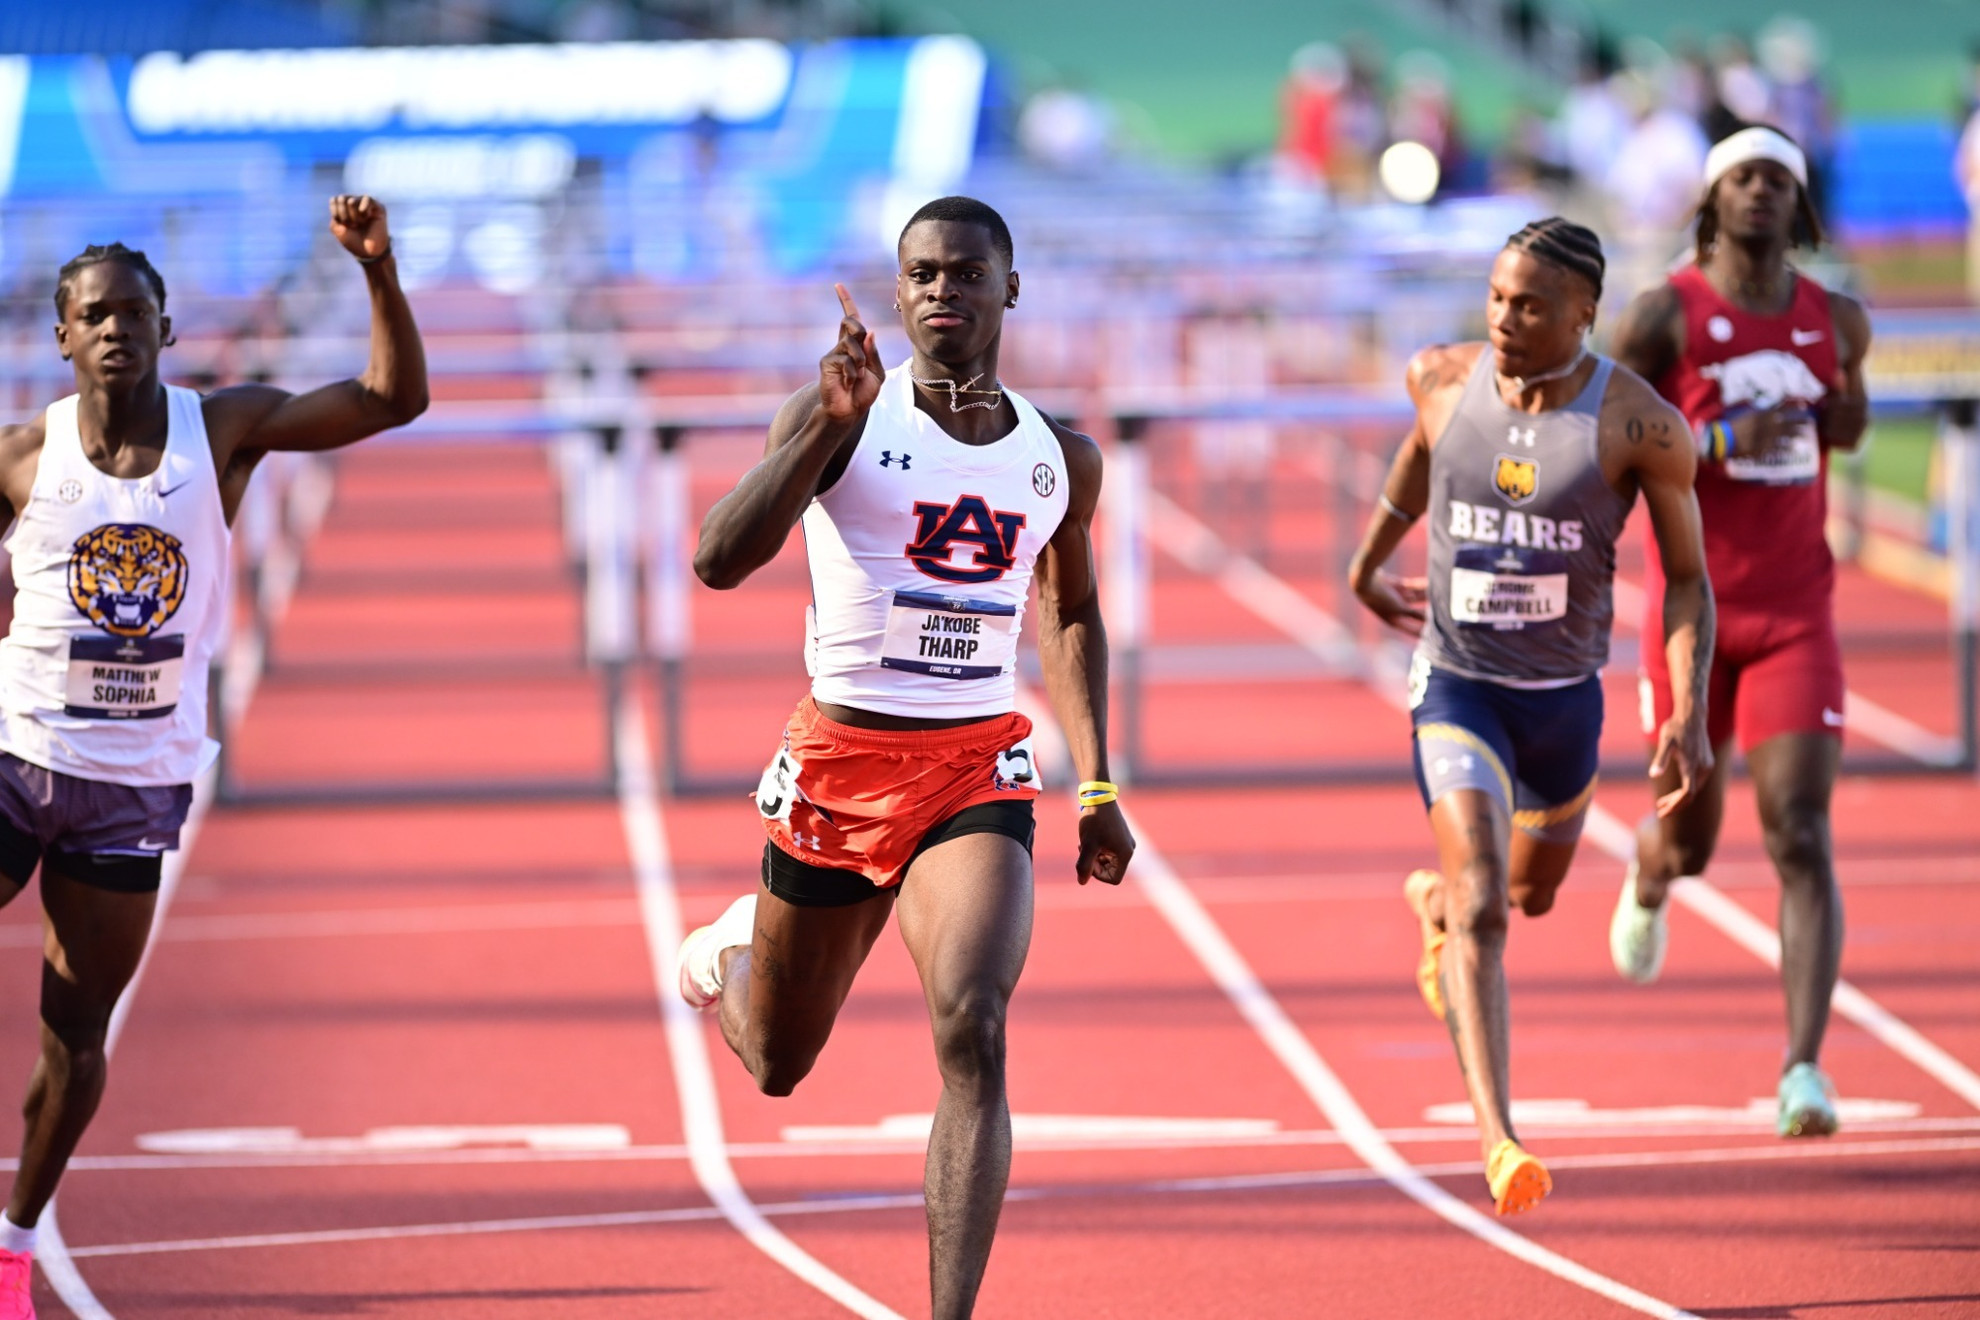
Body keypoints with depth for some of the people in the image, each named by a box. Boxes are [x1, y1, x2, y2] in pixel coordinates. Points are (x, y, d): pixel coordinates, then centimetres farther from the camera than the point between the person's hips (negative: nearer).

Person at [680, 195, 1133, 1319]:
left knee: (973, 1034, -23)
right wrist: (828, 422, -31)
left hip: (980, 770, 1)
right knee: (777, 1065, 15)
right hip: (840, 760, -1)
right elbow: (720, 560, -20)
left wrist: (1098, 784, 16)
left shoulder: (1061, 458, 6)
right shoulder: (846, 419, -6)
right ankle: (728, 953, 53)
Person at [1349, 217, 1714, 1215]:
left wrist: (1689, 716, -17)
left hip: (1565, 696, 1)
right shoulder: (1443, 380, -10)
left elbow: (1687, 577, -8)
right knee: (1482, 911, -19)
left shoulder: (1639, 426, -17)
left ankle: (1434, 903, 61)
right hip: (1456, 687, -1)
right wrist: (1368, 560, 26)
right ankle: (1497, 1142, -25)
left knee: (1532, 893, 25)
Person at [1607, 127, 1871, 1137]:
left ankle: (1803, 1070, -18)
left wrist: (1841, 418, 6)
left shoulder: (1837, 321, 7)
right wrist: (1719, 446, -19)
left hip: (1797, 618, 1)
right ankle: (1649, 874, 53)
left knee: (1801, 840, -14)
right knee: (1690, 841, 13)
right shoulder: (1663, 317, -5)